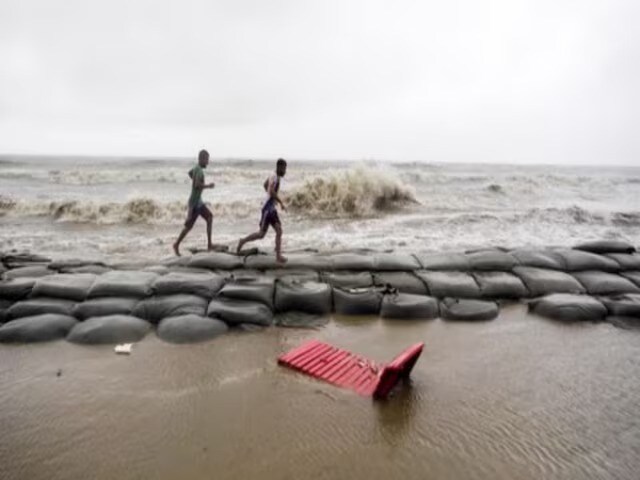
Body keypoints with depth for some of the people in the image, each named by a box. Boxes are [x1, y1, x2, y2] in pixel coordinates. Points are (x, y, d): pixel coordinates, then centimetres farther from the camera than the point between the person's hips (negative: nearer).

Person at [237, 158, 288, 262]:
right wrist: (281, 203, -29)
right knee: (261, 234, -4)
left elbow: (265, 184, 29)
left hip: (273, 209, 9)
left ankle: (278, 255, -1)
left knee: (279, 231, 0)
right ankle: (243, 241, 16)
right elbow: (271, 191, -34)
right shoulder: (274, 177, -18)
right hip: (267, 208, -9)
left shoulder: (275, 176, 11)